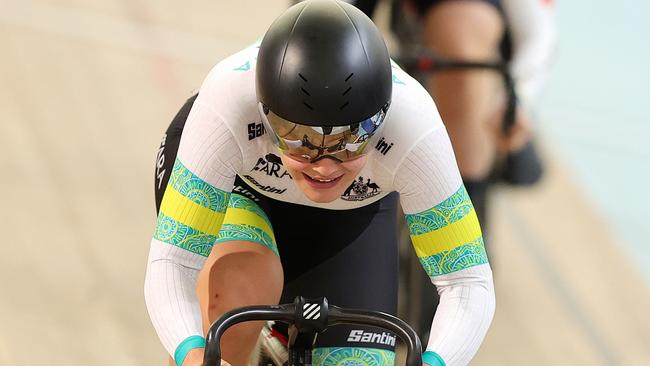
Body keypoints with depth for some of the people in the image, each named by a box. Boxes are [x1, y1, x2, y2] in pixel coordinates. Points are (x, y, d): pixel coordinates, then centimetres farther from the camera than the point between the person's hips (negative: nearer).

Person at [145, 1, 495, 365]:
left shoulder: (415, 128, -38)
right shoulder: (228, 104, -41)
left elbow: (468, 283, -32)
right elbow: (171, 265, -39)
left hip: (351, 212, 2)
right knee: (243, 285, -32)